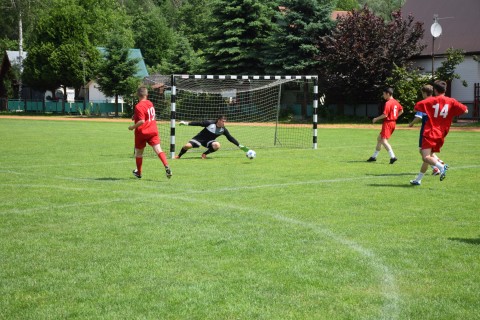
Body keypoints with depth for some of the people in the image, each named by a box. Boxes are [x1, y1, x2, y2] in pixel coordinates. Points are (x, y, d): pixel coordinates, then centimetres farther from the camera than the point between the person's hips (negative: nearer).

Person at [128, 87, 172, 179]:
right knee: (158, 150, -7)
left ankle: (139, 172, 26)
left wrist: (132, 127, -12)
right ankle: (167, 167, -27)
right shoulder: (150, 103, 7)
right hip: (153, 131, 5)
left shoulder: (139, 106, -17)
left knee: (138, 153, 14)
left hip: (142, 133, -5)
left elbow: (141, 121, -24)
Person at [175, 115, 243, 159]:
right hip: (200, 138, -2)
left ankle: (204, 154, -6)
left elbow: (230, 138, 1)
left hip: (209, 141, 3)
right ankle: (179, 156, 8)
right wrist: (187, 123, -11)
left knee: (217, 145, -31)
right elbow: (199, 123, -9)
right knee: (187, 146, -23)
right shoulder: (210, 123, -16)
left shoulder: (223, 130, -7)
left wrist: (239, 145, -1)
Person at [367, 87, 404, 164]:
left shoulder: (388, 103, -17)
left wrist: (376, 119, -10)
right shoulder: (396, 102, 11)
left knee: (384, 141, -13)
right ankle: (374, 157, 26)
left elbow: (385, 115, -23)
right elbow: (401, 111, 20)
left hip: (387, 123, -10)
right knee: (379, 138, 19)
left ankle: (392, 157, -23)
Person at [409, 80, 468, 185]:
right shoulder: (451, 101, 3)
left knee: (426, 157, -16)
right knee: (429, 156, 18)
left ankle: (441, 166, -41)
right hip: (441, 135, 5)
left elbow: (416, 107, 0)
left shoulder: (430, 101, -2)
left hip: (430, 134, -5)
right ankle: (418, 180, 23)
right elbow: (465, 110, -1)